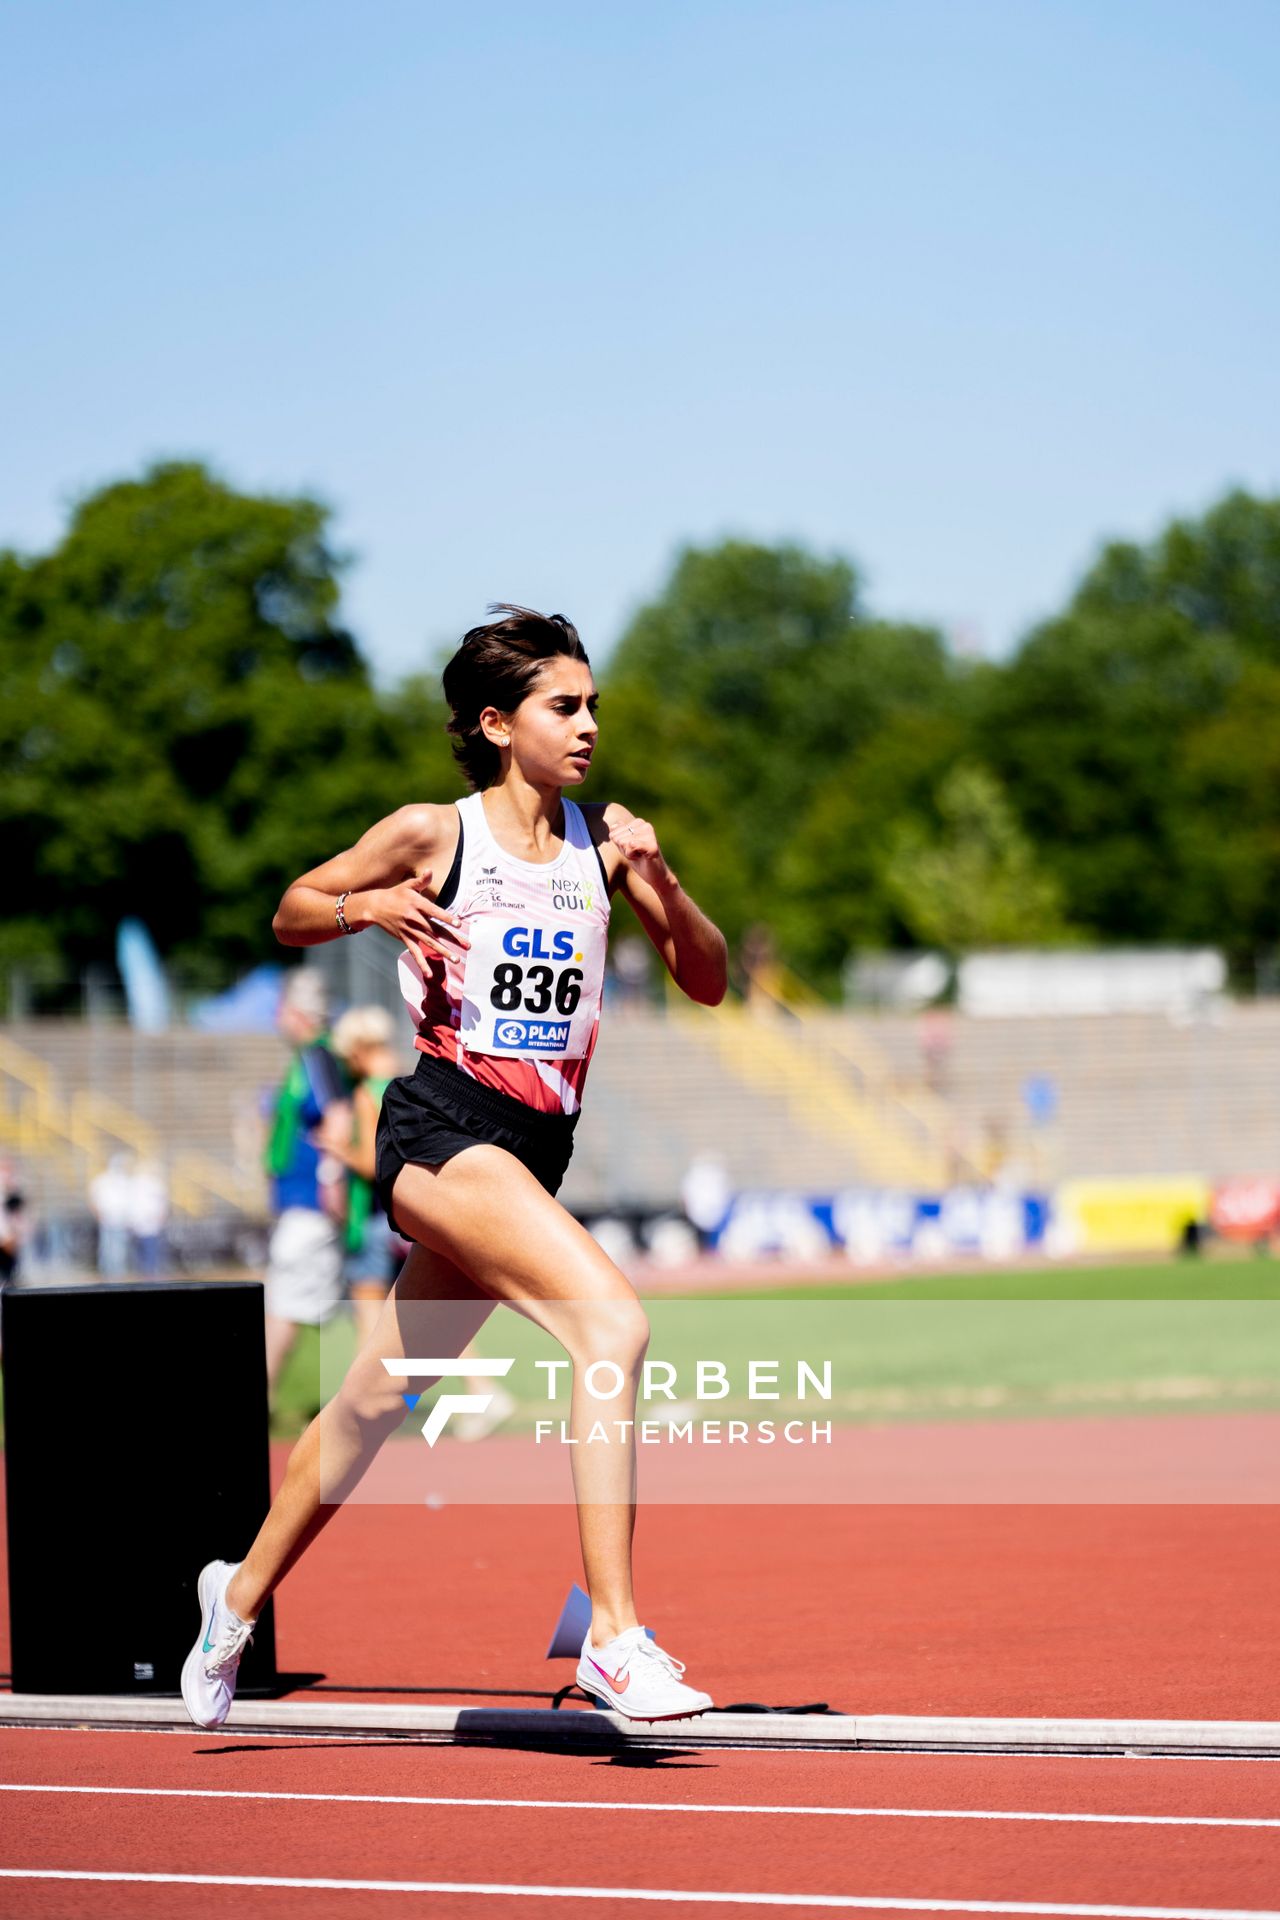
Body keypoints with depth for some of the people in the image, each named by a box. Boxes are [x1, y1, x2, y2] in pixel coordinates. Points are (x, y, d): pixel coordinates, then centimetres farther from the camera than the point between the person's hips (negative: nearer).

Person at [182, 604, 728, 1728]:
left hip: (536, 1147, 6)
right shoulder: (432, 834, -3)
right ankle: (615, 1635, -27)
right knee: (613, 1320, -26)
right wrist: (373, 906, -11)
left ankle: (241, 1593, 39)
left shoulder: (605, 837, 7)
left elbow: (708, 982, 6)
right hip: (442, 1127, -6)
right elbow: (292, 914, 9)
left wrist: (660, 881, -11)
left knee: (379, 1395, 18)